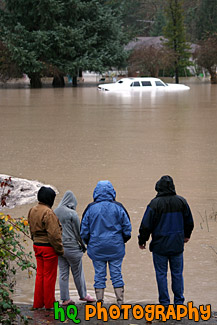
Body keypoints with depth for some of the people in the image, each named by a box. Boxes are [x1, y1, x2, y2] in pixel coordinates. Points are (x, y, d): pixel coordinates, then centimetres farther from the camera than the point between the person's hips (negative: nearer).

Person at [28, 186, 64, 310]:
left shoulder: (32, 211, 8)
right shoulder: (48, 213, -20)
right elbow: (53, 234, -21)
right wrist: (59, 249, -13)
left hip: (37, 246, 8)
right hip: (49, 247, -8)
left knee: (40, 274, 15)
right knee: (49, 276, 2)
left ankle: (38, 303, 19)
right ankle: (49, 303, 10)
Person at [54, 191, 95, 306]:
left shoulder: (55, 212, 3)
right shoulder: (72, 213, -15)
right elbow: (78, 231, -9)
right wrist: (83, 244, 6)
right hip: (71, 246, -5)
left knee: (63, 273, 9)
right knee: (78, 272, 10)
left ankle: (65, 298, 10)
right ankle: (83, 295, 23)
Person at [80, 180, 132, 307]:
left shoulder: (91, 208, -2)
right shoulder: (118, 207, -5)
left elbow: (84, 229, 2)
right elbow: (127, 227, 0)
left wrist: (89, 243, 17)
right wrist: (122, 241, 15)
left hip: (96, 248, 0)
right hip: (116, 248, 0)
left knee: (99, 275, 6)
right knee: (117, 275, 4)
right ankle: (121, 304, 3)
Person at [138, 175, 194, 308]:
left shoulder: (155, 203, -14)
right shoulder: (181, 201, -1)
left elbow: (146, 225, -11)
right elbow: (189, 222, 13)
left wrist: (142, 241, 4)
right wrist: (186, 235, 30)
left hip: (160, 245, -3)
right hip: (177, 245, 3)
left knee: (161, 274, 5)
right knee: (177, 273, 12)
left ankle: (165, 302, 7)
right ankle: (179, 301, 14)